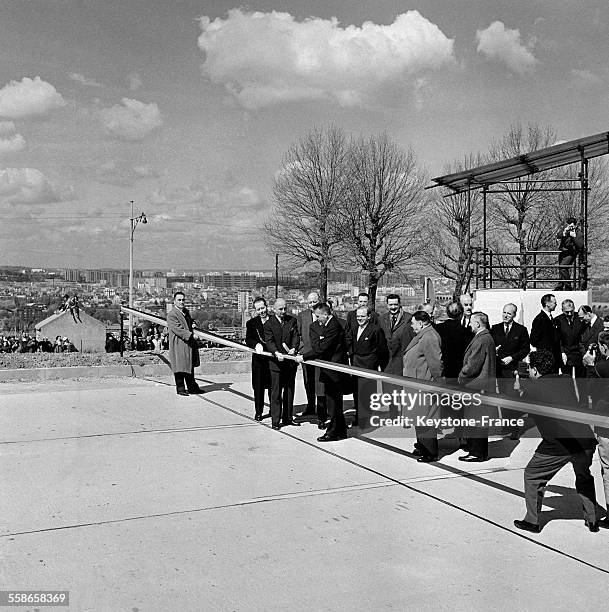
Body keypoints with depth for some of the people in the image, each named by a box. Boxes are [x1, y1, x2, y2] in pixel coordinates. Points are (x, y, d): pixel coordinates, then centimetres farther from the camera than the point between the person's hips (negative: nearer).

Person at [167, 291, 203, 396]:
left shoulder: (186, 311, 14)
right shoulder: (171, 315, -14)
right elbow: (178, 329, -22)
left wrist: (192, 327, 8)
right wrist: (190, 335, -28)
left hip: (189, 343, 8)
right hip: (178, 345, -8)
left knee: (190, 366, 14)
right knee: (180, 367, -2)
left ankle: (192, 387, 22)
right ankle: (180, 388, 8)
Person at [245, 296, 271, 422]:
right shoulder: (251, 323, 6)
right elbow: (248, 339, -6)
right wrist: (256, 344, -26)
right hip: (258, 359, 0)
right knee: (258, 387, 6)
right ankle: (258, 411, 17)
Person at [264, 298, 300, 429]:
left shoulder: (292, 320, 6)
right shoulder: (269, 324, -5)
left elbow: (296, 336, -2)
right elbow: (269, 341, -15)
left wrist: (294, 348, -22)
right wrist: (276, 353, -33)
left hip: (291, 361, 4)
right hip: (276, 363, -4)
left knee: (289, 391, 13)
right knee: (276, 393, -2)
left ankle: (288, 418, 25)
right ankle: (275, 421, 4)